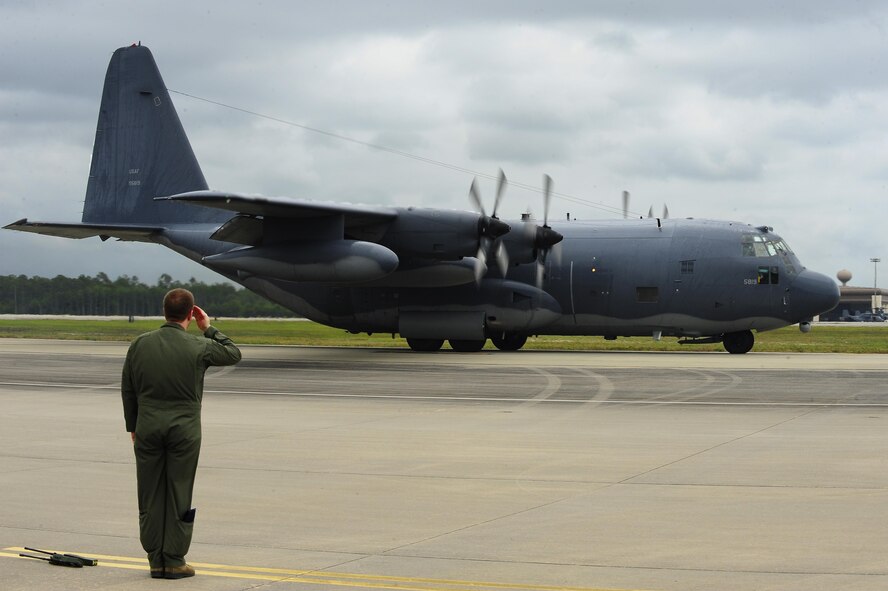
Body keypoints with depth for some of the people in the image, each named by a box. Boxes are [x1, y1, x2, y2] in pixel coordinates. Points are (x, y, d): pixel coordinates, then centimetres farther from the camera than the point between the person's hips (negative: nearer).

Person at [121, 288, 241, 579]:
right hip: (184, 429, -3)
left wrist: (132, 426, 17)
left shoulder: (140, 344, 2)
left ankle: (156, 560, 11)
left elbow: (127, 389, 8)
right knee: (179, 497, 2)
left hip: (148, 428, 3)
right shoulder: (198, 347, -7)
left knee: (150, 497, 8)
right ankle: (174, 561, 4)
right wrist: (209, 329, 15)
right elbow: (234, 354, 10)